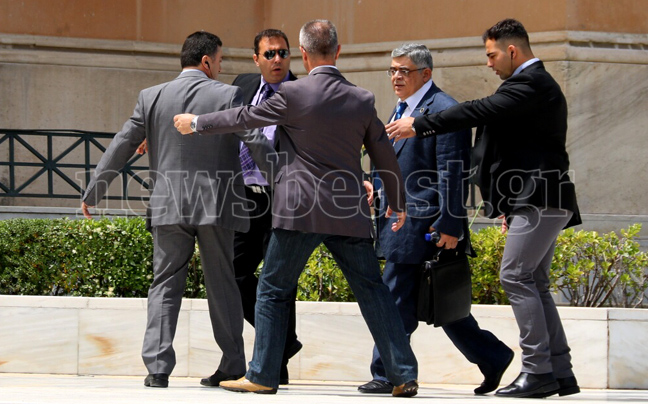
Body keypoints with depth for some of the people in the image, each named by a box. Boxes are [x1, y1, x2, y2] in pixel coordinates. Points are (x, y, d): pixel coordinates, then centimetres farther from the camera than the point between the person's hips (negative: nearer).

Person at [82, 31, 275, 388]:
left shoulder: (152, 98, 3)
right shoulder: (227, 96, -4)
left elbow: (120, 148, 7)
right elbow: (257, 144, -9)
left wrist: (93, 194, 17)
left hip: (169, 206, 1)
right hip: (216, 203, -1)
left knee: (165, 283, 6)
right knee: (221, 284, 9)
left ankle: (158, 367, -6)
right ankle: (233, 367, 12)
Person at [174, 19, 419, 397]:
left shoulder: (293, 94, -9)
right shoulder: (362, 100, 3)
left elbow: (244, 118, 3)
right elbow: (386, 156, 11)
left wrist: (196, 123, 19)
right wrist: (398, 204, 25)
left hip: (300, 211, -3)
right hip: (350, 214, 3)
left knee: (273, 291, 9)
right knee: (373, 291, 7)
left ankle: (263, 375, 9)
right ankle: (404, 375, 4)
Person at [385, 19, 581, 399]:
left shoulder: (529, 84, -12)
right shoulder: (541, 84, 22)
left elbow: (481, 111, -21)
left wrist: (419, 125, -17)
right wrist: (513, 205, 25)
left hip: (539, 198, -11)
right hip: (544, 200, 11)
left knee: (516, 276, -11)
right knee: (534, 284, 10)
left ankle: (538, 371, -12)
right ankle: (560, 372, 10)